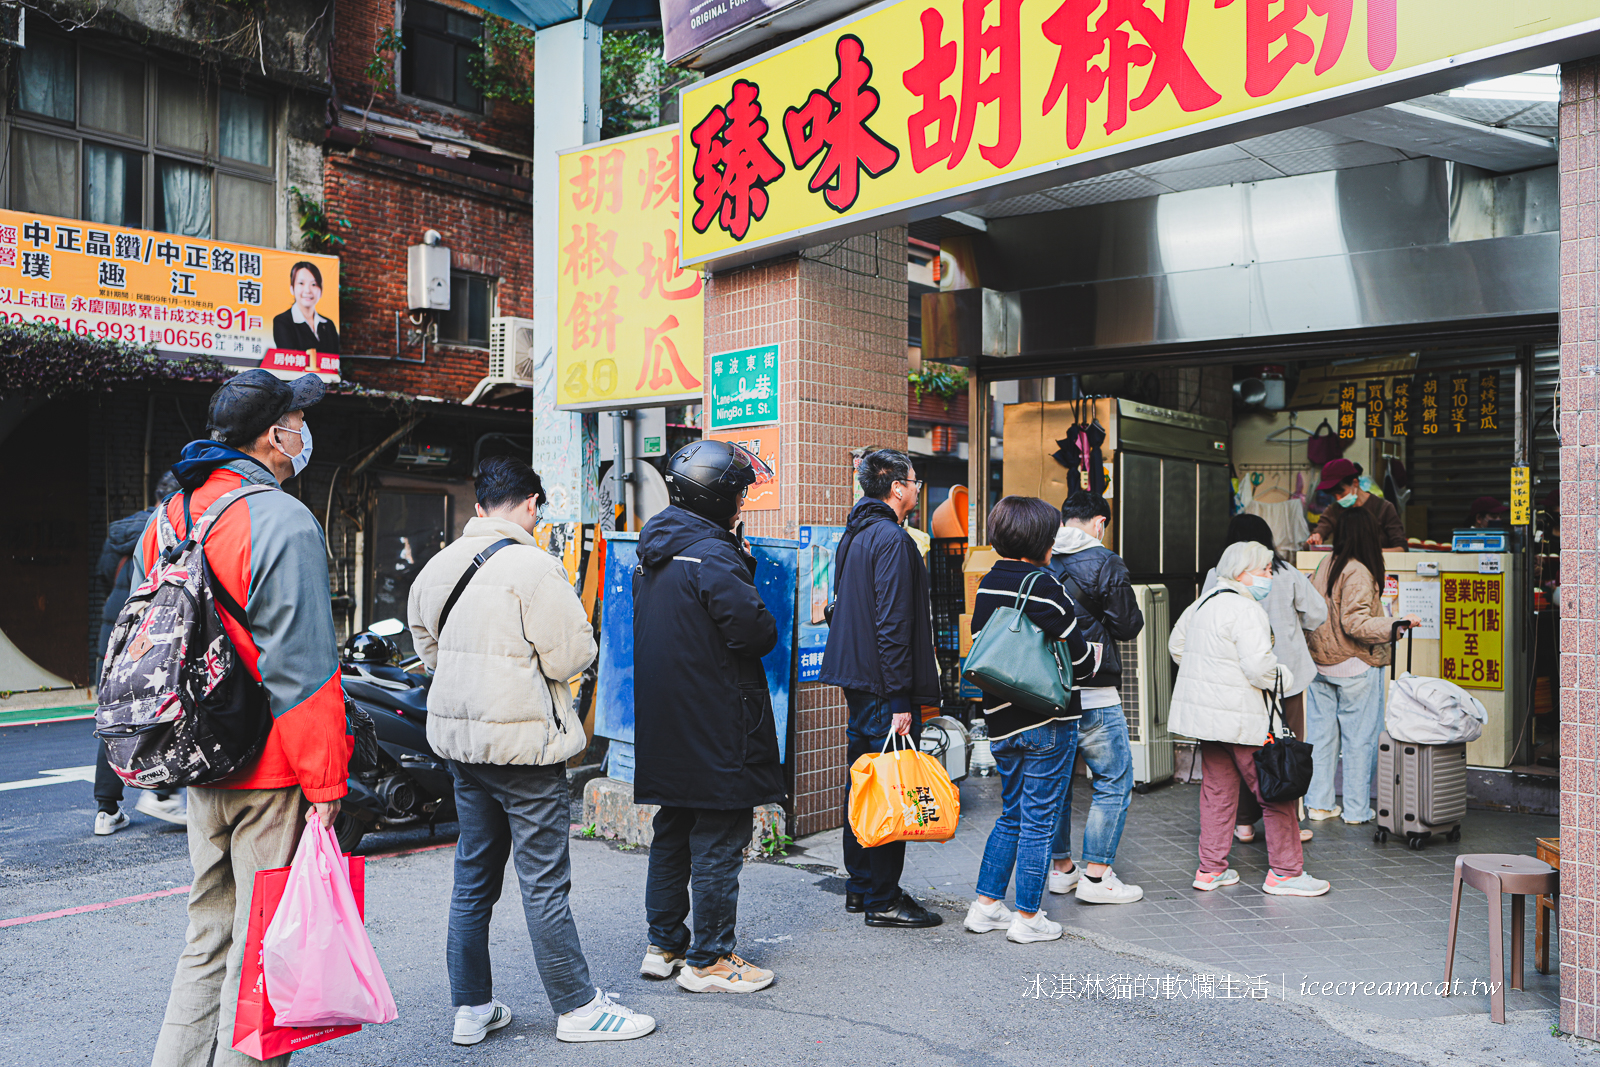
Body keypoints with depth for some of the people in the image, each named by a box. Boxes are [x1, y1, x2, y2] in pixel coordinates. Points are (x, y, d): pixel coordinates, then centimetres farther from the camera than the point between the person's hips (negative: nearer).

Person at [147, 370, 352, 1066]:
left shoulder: (167, 516, 11)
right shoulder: (281, 520, -16)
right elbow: (301, 665, -21)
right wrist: (324, 780, -16)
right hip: (272, 772, -8)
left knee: (209, 936, 20)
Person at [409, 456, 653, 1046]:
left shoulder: (437, 566, 8)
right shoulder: (533, 566, -16)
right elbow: (571, 656, -16)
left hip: (458, 736, 8)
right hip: (524, 742, -8)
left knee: (473, 876, 16)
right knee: (544, 882, 1)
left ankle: (471, 1008, 24)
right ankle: (578, 1008, 12)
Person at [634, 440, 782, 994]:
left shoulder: (653, 553, 10)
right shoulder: (713, 555, -19)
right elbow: (758, 632, -21)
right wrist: (747, 578, 0)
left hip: (663, 729, 9)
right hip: (716, 728, -9)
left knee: (672, 834, 18)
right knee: (718, 844, 2)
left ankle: (663, 946, 28)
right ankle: (708, 959, 12)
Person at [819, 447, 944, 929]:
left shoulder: (854, 536, 14)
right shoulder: (892, 539, -15)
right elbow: (893, 623, -21)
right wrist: (901, 700, -20)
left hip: (857, 681, 10)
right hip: (883, 684, -10)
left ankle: (860, 887, 25)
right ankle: (883, 900, 4)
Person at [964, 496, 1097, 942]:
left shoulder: (987, 584, 7)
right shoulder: (1041, 585, -16)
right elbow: (1077, 656, -13)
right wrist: (1094, 655, 7)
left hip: (1002, 720, 7)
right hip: (1049, 721, -7)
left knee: (1011, 815, 19)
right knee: (1040, 819, 3)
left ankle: (985, 906, 21)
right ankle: (1027, 918, 11)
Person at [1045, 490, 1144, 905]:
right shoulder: (1104, 563, -11)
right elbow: (1127, 626, -7)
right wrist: (1133, 610, 13)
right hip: (1093, 693, -6)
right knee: (1114, 781, 4)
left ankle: (1061, 867, 24)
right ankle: (1096, 875, 4)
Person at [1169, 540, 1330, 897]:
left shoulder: (1201, 604, 13)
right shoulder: (1246, 611, -16)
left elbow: (1177, 646, 23)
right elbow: (1258, 667, -23)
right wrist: (1286, 677, -4)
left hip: (1204, 715, 9)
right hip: (1240, 718, -9)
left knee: (1217, 790, 15)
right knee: (1274, 793, 2)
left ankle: (1211, 868, 20)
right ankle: (1285, 871, 9)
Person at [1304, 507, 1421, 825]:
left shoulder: (1324, 566, 5)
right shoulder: (1358, 573, -16)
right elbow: (1355, 624, -21)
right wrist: (1397, 623, -23)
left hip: (1321, 665, 7)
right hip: (1355, 668, -7)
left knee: (1321, 734, 11)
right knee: (1359, 738, 4)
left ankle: (1318, 803, 18)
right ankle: (1357, 809, 11)